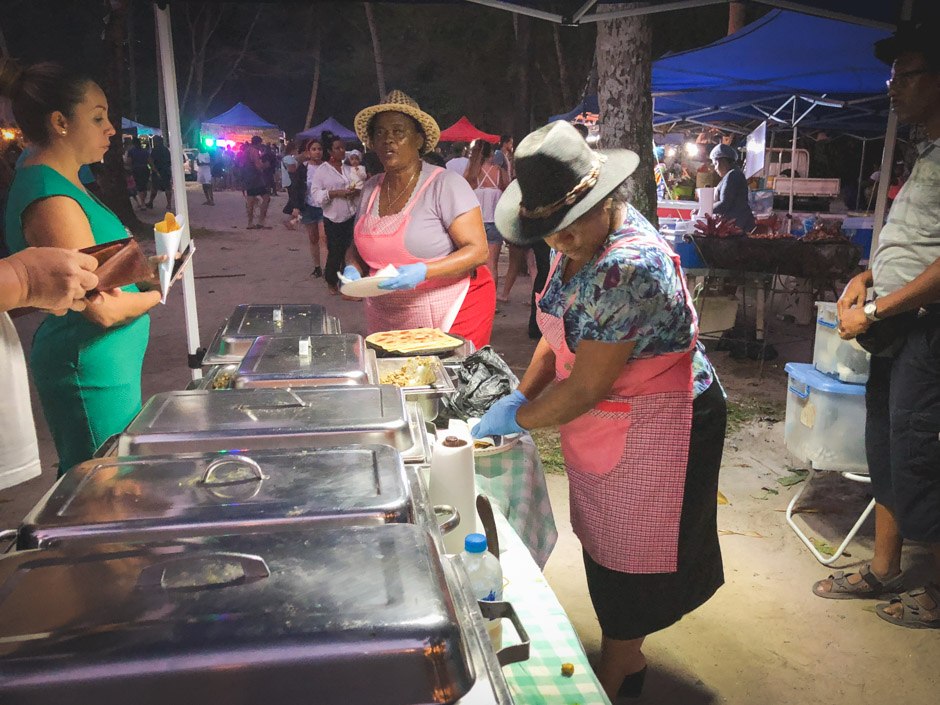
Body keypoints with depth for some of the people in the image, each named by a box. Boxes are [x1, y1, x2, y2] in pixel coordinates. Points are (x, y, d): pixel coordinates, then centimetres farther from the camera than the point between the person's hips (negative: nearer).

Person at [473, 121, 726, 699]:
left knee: (625, 555, 8)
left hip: (651, 429, -9)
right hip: (601, 425, 9)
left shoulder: (628, 266, -30)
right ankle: (626, 657, 41)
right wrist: (522, 395, -3)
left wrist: (518, 419, -13)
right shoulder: (580, 245, 1)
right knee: (605, 543, 20)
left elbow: (586, 388, -27)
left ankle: (614, 676, 30)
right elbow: (562, 335, 10)